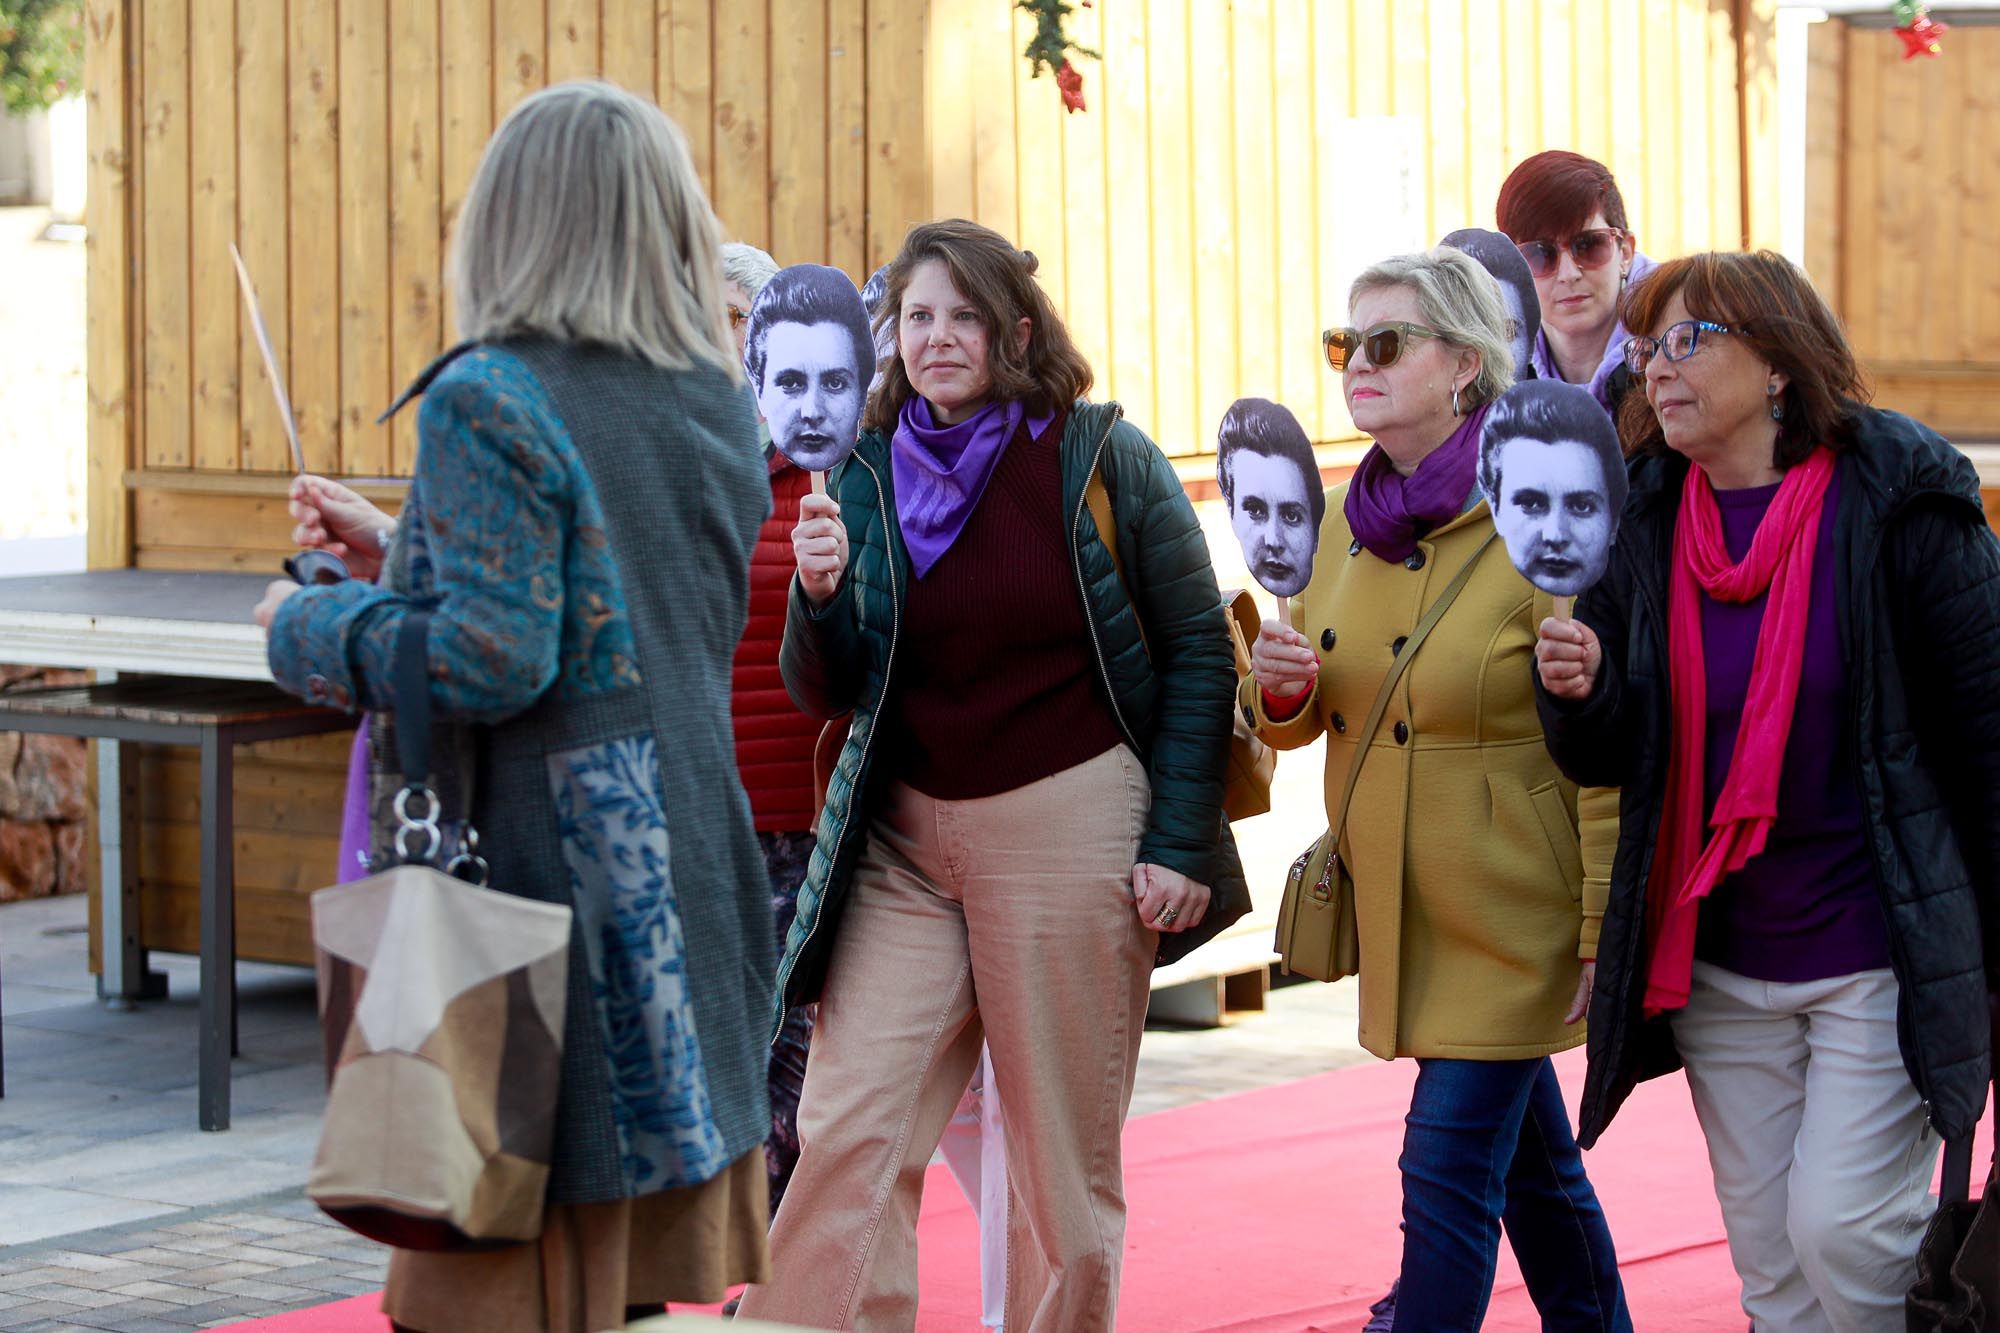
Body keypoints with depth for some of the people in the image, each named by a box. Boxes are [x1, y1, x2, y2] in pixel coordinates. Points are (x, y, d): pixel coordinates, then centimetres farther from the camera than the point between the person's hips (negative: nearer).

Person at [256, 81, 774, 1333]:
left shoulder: (489, 403, -12)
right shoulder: (718, 405, 11)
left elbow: (495, 659, -19)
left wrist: (310, 626, -4)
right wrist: (403, 559, 25)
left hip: (548, 855, -7)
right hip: (694, 848, 7)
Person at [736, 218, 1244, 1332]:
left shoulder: (1102, 457, -2)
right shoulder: (865, 476, 6)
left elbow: (1197, 650, 0)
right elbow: (822, 696, 9)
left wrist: (1179, 843, -6)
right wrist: (819, 595, -12)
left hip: (1070, 826, -2)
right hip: (904, 835, 3)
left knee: (1067, 1157, 4)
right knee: (849, 1136, -6)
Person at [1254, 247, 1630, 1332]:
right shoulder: (1348, 521, 6)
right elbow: (1306, 719, 17)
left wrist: (1609, 935, -17)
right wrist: (1283, 690, -8)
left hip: (1512, 915, -7)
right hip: (1399, 910, 7)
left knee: (1449, 1169, -10)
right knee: (1530, 1159, 18)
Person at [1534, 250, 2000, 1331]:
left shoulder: (1898, 504, -10)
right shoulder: (1641, 525, 3)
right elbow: (1610, 759, 6)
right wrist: (1581, 693, -17)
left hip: (1883, 951, -5)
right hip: (1720, 964, 5)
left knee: (1842, 1230, -13)